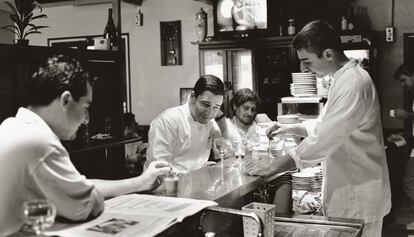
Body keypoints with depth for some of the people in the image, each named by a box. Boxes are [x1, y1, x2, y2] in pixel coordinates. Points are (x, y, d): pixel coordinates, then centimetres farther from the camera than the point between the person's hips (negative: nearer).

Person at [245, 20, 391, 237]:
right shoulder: (344, 79, 9)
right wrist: (291, 128, 5)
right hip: (347, 188, 9)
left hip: (357, 195, -9)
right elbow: (325, 125, 20)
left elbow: (323, 140, -29)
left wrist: (272, 168, -24)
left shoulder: (353, 83, -24)